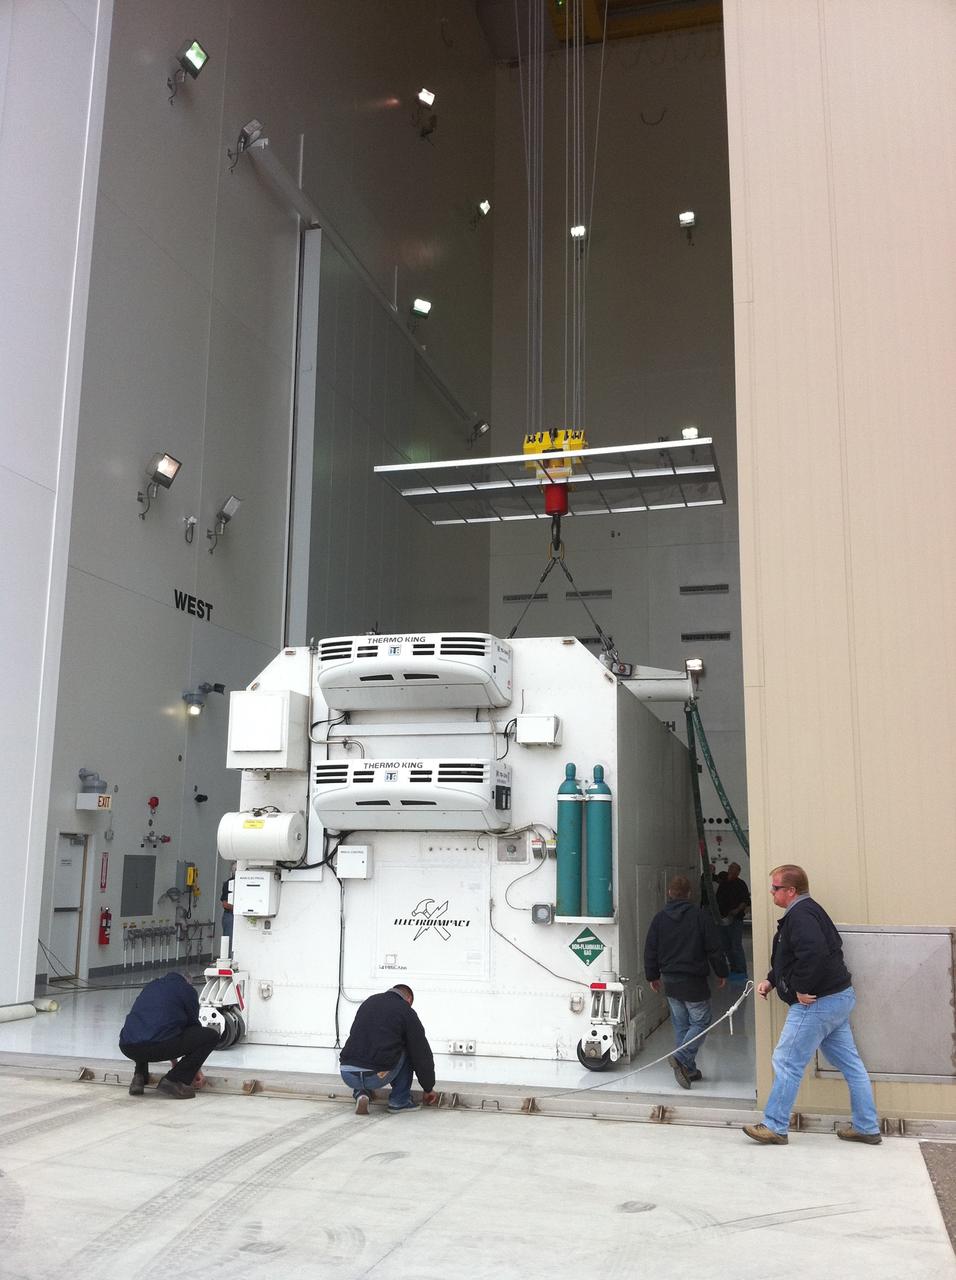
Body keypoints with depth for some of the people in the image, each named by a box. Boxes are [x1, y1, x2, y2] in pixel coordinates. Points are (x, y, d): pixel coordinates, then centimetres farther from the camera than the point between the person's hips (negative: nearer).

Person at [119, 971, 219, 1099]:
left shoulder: (151, 986, 31)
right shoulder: (187, 989, 14)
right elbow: (193, 1025, 22)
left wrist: (174, 1063, 48)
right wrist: (196, 1067, 34)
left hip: (127, 1048, 7)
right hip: (156, 1046, -7)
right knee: (211, 1036, 6)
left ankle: (140, 1077, 21)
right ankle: (173, 1081, 0)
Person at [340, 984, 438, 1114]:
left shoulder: (368, 1002, 21)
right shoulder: (407, 1012, 6)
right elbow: (421, 1054, 10)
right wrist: (428, 1089, 25)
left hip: (347, 1075, 4)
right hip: (377, 1077, -4)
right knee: (409, 1049, 21)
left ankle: (361, 1092, 13)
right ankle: (399, 1101, 18)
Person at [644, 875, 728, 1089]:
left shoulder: (659, 918, 1)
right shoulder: (701, 916, -9)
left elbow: (650, 950, 6)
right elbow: (714, 949, -6)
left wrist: (652, 975, 18)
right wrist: (721, 973, 7)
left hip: (669, 980, 5)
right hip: (694, 981, -4)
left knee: (680, 1024, 13)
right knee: (700, 1022, 4)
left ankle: (688, 1068, 15)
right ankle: (681, 1057, -14)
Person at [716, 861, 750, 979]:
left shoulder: (741, 884, -5)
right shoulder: (722, 884, 14)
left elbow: (746, 901, -11)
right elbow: (718, 900, 21)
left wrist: (738, 910, -23)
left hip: (735, 920, -7)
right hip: (723, 919, 7)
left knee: (736, 946, -8)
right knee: (726, 947, 12)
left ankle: (741, 971, -2)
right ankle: (733, 969, 23)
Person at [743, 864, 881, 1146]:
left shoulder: (800, 916, -18)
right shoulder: (807, 911, 16)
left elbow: (813, 953, -35)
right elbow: (788, 959, 23)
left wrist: (801, 989, -24)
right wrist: (771, 980, 12)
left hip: (817, 1003, -11)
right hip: (838, 998, 11)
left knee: (787, 1062, -2)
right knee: (850, 1064, 14)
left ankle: (775, 1127, 6)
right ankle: (866, 1127, 21)